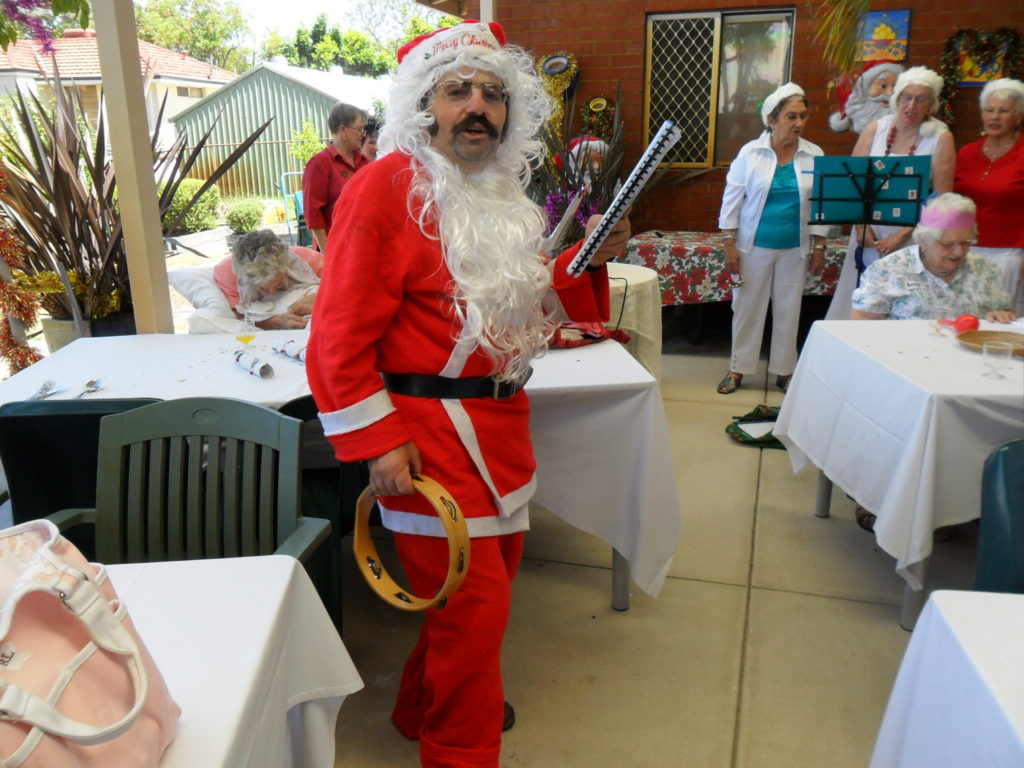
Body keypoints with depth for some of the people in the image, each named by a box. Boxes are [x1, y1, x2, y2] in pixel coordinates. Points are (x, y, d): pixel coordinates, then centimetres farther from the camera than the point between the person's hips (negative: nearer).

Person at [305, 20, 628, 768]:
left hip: (499, 420, 9)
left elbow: (524, 300, 20)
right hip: (429, 431, -9)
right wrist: (379, 442, -18)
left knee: (492, 574, 20)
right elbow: (340, 334, -15)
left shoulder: (501, 194, 12)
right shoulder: (387, 187, -13)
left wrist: (588, 259, 3)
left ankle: (423, 708, 44)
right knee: (473, 601, -2)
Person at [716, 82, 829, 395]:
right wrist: (730, 245, -7)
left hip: (794, 249, 2)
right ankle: (738, 369, 19)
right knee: (747, 308, 6)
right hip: (754, 247, -2)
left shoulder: (814, 156, 0)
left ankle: (783, 371, 23)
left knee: (788, 310, 9)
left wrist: (819, 247, 3)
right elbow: (732, 199, -3)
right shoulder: (750, 153, -5)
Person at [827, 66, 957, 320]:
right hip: (869, 234, 3)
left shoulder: (941, 138, -3)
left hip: (911, 239, -2)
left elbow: (941, 198, -6)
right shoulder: (875, 129, 4)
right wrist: (861, 225, -8)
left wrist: (903, 235, -13)